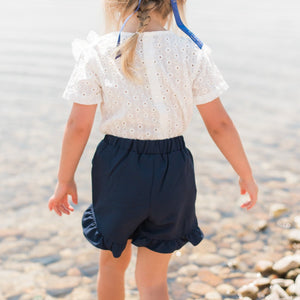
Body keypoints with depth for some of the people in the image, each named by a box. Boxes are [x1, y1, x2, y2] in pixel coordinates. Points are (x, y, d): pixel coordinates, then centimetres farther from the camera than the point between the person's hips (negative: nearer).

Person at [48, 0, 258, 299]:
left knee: (112, 262, 26)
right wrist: (246, 175, 6)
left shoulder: (99, 52, -9)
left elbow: (78, 126, -8)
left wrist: (64, 179, 5)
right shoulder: (191, 52, -8)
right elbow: (219, 123, -6)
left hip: (117, 169, 0)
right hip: (172, 171, 1)